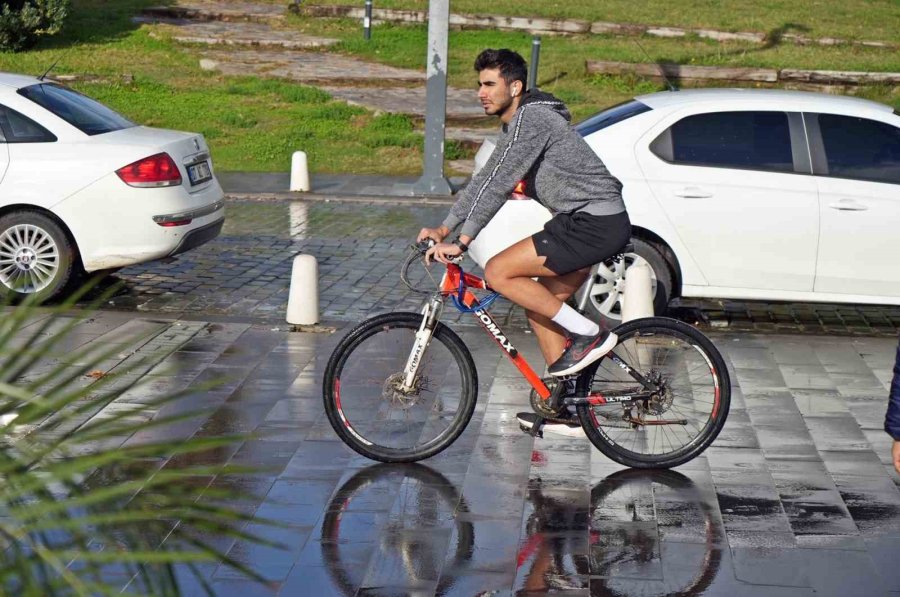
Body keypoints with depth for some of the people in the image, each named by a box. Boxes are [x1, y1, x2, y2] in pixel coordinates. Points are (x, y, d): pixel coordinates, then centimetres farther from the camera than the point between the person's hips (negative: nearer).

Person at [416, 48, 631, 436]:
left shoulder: (531, 120, -14)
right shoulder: (517, 126, 18)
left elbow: (497, 185, -20)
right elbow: (483, 181, 23)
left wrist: (460, 241, -20)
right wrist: (443, 229, 19)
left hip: (594, 223, -11)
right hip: (588, 222, 11)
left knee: (498, 273, -13)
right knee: (540, 306, 14)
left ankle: (589, 335, -8)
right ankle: (560, 408, 19)